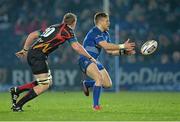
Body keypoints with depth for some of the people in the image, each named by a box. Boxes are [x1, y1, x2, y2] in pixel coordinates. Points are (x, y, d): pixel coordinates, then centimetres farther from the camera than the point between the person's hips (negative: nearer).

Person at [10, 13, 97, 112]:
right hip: (38, 56, -9)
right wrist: (90, 58, -2)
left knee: (48, 82, 15)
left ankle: (16, 90, 16)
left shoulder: (53, 27, 22)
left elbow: (32, 35, 22)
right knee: (44, 85, -7)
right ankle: (18, 105, -7)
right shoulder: (68, 31, 0)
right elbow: (76, 47, -10)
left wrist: (25, 49, 24)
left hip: (32, 53, 9)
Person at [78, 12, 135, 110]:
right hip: (85, 61, -10)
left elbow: (109, 51, 12)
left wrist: (124, 52, -2)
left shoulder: (105, 34, 13)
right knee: (99, 78, -30)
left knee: (108, 84, 6)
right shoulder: (95, 32, -18)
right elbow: (106, 46, -30)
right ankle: (95, 105, -21)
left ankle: (87, 84, 29)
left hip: (94, 62, 10)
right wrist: (122, 46, -28)